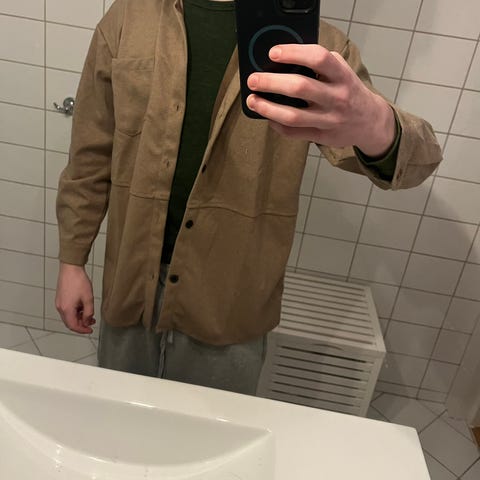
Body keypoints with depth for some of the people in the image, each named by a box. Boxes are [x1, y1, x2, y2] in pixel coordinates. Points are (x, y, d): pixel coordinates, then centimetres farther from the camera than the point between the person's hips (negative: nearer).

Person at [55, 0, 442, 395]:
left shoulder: (313, 44, -7)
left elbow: (416, 158, -19)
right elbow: (91, 156, 3)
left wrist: (374, 125, -42)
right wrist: (72, 261, 5)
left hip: (229, 306, -1)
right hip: (129, 285, 2)